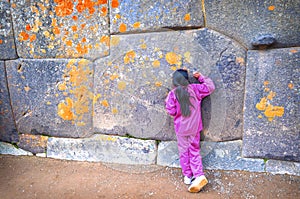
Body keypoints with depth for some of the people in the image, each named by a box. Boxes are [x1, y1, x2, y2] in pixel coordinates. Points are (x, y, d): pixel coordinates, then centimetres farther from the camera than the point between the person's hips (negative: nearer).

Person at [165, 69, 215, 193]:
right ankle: (199, 175, 1)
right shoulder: (195, 89, -5)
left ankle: (187, 176, 21)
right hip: (194, 127, 2)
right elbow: (210, 87, 4)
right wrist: (200, 77, 13)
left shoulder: (173, 94, -10)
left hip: (181, 128, -2)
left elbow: (171, 111, -10)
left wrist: (168, 101, 7)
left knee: (184, 152, 13)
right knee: (195, 152, 11)